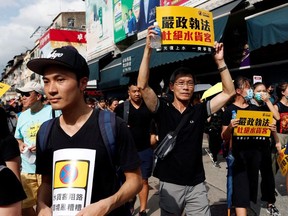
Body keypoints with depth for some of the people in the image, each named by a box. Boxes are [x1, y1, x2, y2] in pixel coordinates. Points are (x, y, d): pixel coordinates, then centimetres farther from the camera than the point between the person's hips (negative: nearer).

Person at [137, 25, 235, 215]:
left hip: (196, 185, 1)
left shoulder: (200, 111, 2)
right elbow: (142, 86, -15)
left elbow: (229, 92, 1)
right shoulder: (162, 110, -3)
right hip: (169, 184, -1)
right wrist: (148, 49, -21)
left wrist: (220, 61, -8)